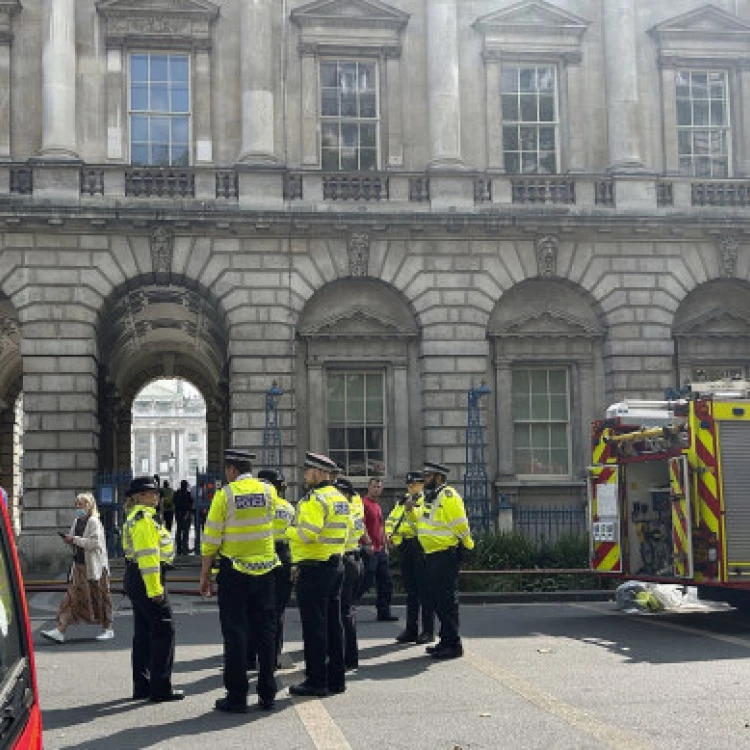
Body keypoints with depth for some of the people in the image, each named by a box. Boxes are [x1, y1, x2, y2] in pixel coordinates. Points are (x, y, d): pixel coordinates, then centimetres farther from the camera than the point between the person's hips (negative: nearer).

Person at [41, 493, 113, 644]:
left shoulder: (93, 522, -11)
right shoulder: (77, 521, 13)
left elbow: (95, 543, -21)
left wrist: (75, 539, -19)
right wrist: (69, 540, 1)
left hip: (94, 566, -8)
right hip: (79, 565, 8)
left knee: (99, 597, 3)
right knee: (72, 597, 1)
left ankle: (108, 629, 16)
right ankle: (60, 631, -4)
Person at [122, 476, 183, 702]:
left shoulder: (137, 517, 19)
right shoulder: (144, 518, -16)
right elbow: (147, 556, -22)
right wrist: (155, 589, -24)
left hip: (135, 580, 11)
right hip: (146, 580, -11)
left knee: (143, 632, 14)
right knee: (164, 630, -7)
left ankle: (141, 687, 19)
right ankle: (161, 689, -6)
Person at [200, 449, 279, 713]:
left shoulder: (225, 495, -9)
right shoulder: (269, 491, 2)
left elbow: (211, 539, -8)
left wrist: (204, 575, 0)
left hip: (234, 572, -3)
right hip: (266, 569, 4)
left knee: (235, 633, 2)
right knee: (266, 631, 10)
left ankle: (236, 697, 4)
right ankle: (267, 695, 13)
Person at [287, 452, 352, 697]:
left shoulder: (316, 499, -16)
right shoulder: (339, 498, 13)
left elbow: (307, 533, -24)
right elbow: (347, 529, 18)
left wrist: (289, 530, -7)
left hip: (315, 569, -9)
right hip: (336, 564, 9)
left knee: (314, 626, -3)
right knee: (333, 623, 13)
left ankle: (316, 681, 1)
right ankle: (336, 678, 19)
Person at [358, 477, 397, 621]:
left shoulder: (378, 506, 19)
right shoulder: (363, 503, -9)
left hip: (380, 550, 9)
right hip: (369, 550, -9)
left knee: (386, 583, 9)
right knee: (366, 582, -8)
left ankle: (384, 613, 14)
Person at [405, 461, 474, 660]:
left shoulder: (448, 496, -15)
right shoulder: (430, 498, 16)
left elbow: (460, 525, -18)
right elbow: (419, 519, 27)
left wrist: (467, 545, -15)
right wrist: (410, 510, 9)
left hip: (447, 556, -10)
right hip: (432, 555, 10)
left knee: (447, 599, -7)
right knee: (435, 599, 14)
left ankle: (453, 645, -3)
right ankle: (445, 641, 22)